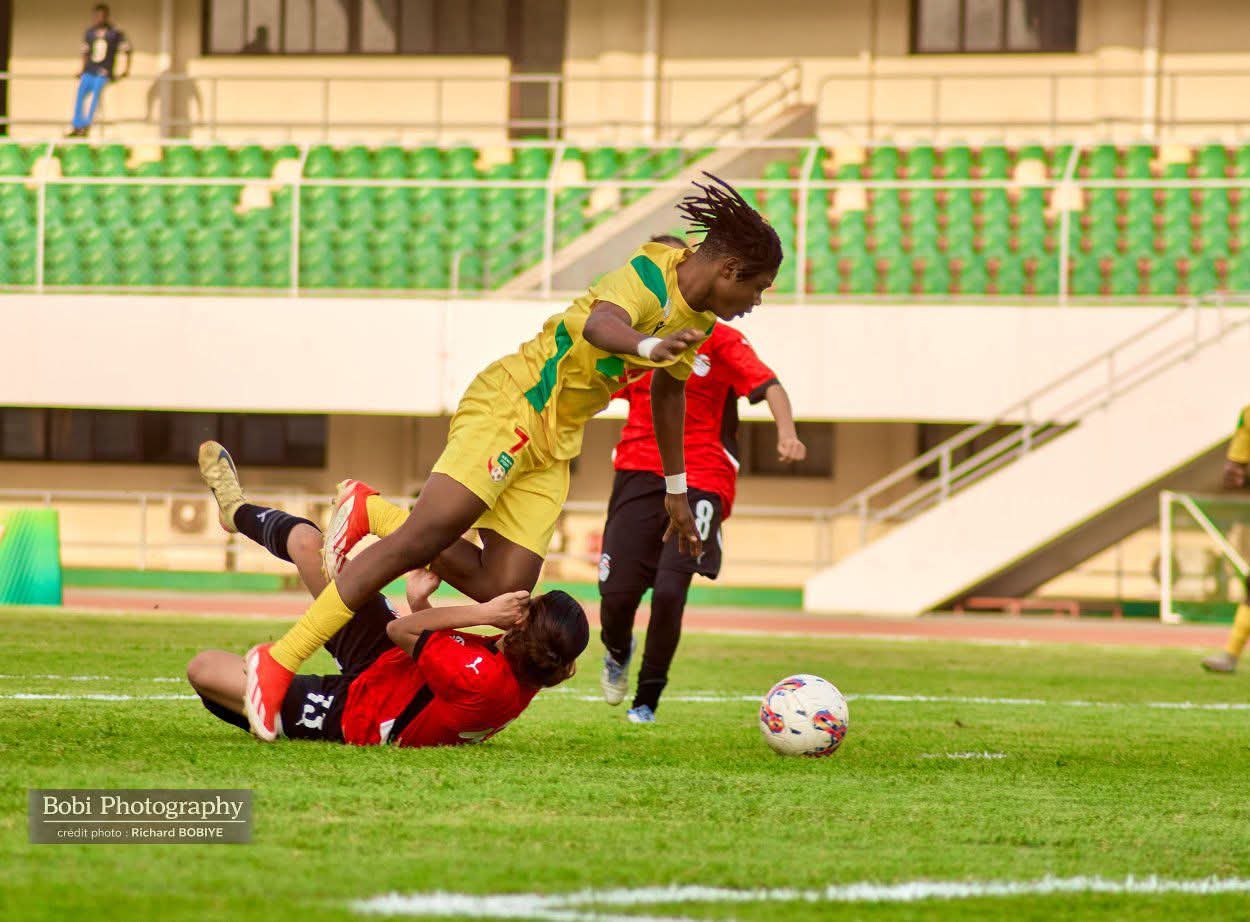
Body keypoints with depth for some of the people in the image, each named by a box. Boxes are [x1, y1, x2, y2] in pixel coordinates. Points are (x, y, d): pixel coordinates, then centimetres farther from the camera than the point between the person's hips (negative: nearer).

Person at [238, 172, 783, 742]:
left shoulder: (699, 320, 11)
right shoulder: (650, 276, -17)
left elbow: (668, 394, 28)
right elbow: (600, 322, -39)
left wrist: (676, 489, 33)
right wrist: (647, 346, -61)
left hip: (551, 446, 9)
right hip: (509, 407, -9)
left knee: (504, 593, -8)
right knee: (427, 535, -23)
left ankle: (372, 513, 12)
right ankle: (280, 661, -21)